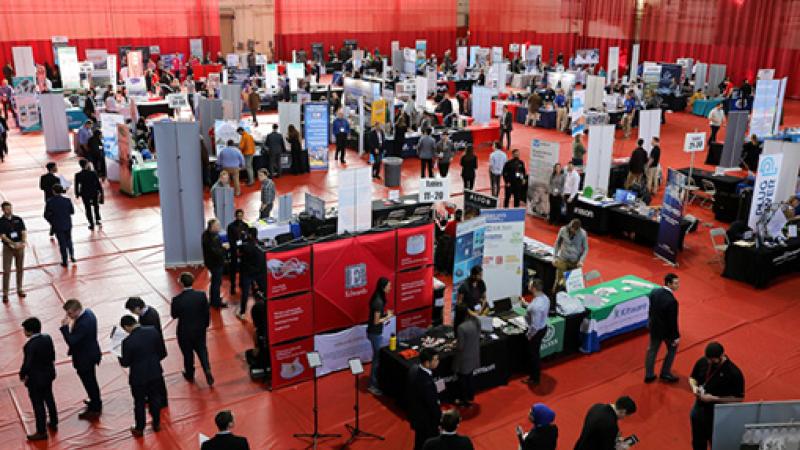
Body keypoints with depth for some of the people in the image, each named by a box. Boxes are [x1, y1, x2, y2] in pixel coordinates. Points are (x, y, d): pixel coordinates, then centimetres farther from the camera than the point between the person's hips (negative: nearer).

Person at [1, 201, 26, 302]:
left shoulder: (18, 219, 4)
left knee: (20, 269, 10)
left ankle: (19, 289, 23)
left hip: (20, 247, 3)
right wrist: (13, 244, -23)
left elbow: (24, 231, -1)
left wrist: (23, 242, -19)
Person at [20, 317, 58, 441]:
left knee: (38, 405, 6)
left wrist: (22, 375, -7)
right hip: (48, 375, 7)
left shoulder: (30, 345, -28)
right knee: (49, 399, 23)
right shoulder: (48, 338, -8)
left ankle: (41, 432, 17)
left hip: (35, 379, -7)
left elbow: (27, 364, -24)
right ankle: (53, 423, 38)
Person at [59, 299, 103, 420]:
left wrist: (65, 326, -31)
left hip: (85, 358, -10)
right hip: (91, 353, 10)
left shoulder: (83, 324, -36)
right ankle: (96, 403, 45)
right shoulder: (88, 312, -5)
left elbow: (71, 341, -33)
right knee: (91, 381, 26)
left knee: (89, 383, 9)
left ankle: (95, 410, 27)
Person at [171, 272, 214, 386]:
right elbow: (207, 312, -8)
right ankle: (207, 370, 7)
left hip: (184, 332, -2)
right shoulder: (201, 295, -18)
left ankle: (190, 375, 38)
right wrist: (206, 324, 8)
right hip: (200, 330, 2)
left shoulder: (177, 299, -25)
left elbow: (174, 315, -10)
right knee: (202, 350, 22)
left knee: (188, 353, 19)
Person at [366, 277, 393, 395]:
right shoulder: (378, 301, -25)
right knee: (377, 358, 0)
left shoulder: (378, 298, 4)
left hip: (375, 332, 10)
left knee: (377, 356, 19)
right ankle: (373, 385, 10)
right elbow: (376, 321, -23)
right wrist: (387, 317, -10)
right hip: (375, 333, -10)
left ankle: (375, 381, 32)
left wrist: (385, 313, 4)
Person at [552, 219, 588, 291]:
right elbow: (557, 243, 3)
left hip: (575, 262, 0)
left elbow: (585, 248, -2)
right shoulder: (563, 230, -12)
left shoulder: (583, 233, -14)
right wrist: (555, 257, 1)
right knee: (559, 281, 3)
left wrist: (581, 260, -13)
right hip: (563, 260, 0)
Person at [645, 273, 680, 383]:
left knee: (652, 350, 19)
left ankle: (649, 375, 29)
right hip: (666, 330, -6)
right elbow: (672, 321, -23)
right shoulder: (672, 301, -31)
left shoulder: (654, 292, -11)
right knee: (672, 349, 21)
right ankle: (665, 373, 29)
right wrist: (676, 337, -10)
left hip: (654, 327, 6)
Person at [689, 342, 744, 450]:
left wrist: (714, 398, -23)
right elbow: (692, 377, 10)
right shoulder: (702, 362, -8)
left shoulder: (734, 373, -22)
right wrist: (694, 387, -13)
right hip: (698, 410, 5)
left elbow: (739, 398, -17)